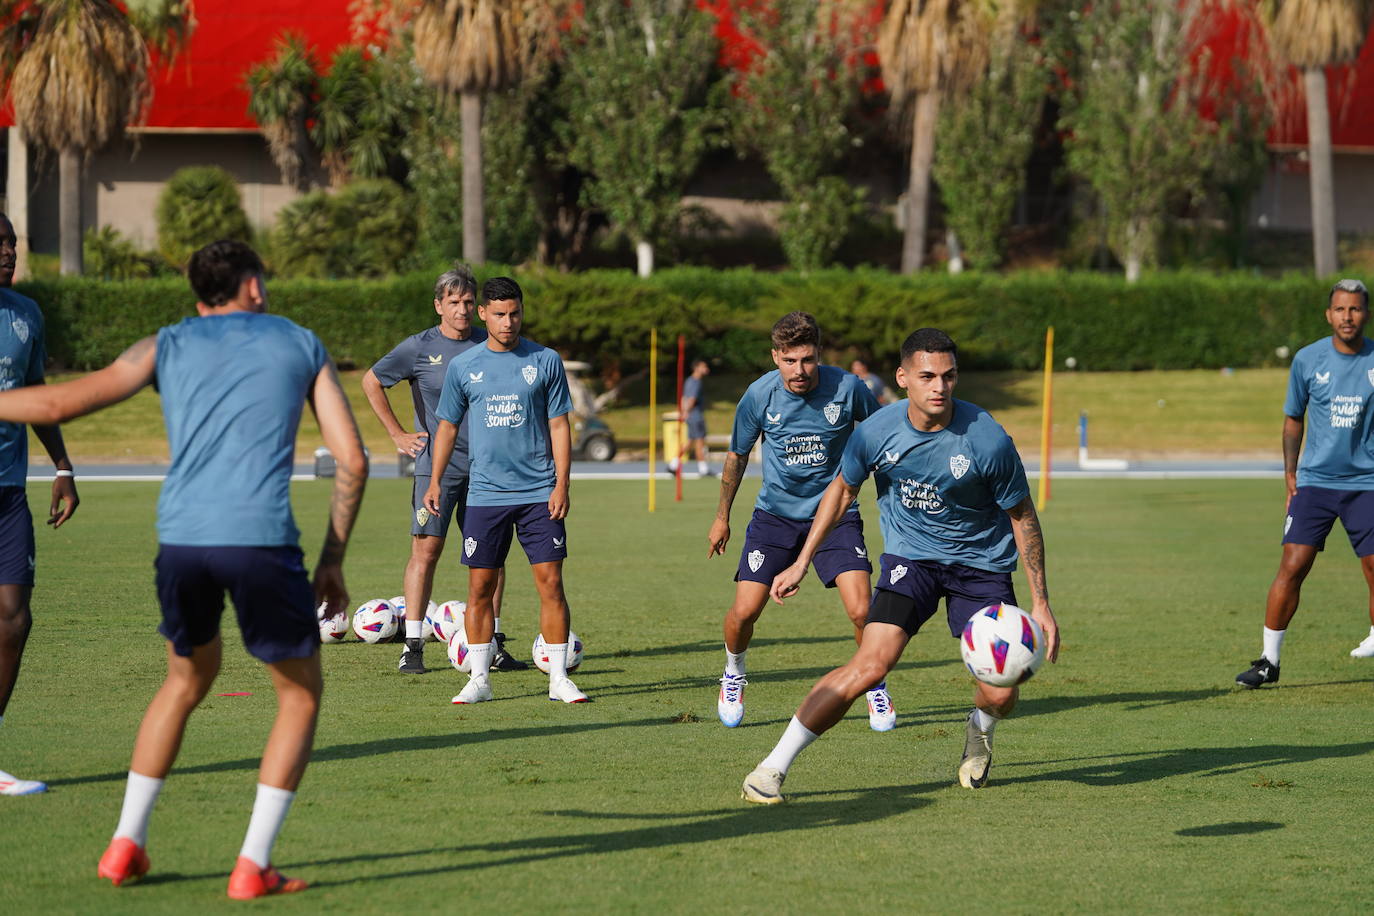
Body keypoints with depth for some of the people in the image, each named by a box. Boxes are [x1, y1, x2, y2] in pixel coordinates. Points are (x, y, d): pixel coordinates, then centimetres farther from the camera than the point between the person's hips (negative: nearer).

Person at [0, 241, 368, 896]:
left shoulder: (167, 346, 19)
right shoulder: (302, 345, 18)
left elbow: (59, 404, 10)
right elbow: (353, 459, 12)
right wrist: (333, 559, 18)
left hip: (181, 537, 3)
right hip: (262, 539, -3)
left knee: (188, 679, 28)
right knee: (301, 695, 15)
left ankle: (126, 844, 24)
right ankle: (253, 867, 5)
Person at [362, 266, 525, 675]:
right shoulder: (419, 347, -2)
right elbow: (371, 381, 6)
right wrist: (397, 434, 3)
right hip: (437, 465, -3)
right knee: (426, 549, -8)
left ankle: (492, 644, 11)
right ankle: (413, 645, -5)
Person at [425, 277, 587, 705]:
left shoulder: (546, 362, 2)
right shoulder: (463, 367, 5)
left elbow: (559, 426, 3)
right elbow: (447, 427, 14)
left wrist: (561, 484, -5)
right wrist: (435, 480, 6)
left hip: (539, 493, -1)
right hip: (485, 493, 1)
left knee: (550, 582, -4)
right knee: (480, 588, 1)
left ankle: (558, 677, 3)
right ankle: (479, 680, 8)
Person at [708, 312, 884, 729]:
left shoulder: (847, 389, -15)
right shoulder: (759, 396, -11)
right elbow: (737, 456, 7)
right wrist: (722, 516, 14)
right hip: (775, 515, 1)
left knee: (862, 611, -16)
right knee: (744, 611, -9)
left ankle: (876, 688, 11)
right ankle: (733, 676, 24)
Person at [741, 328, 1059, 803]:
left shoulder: (987, 438, -20)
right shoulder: (876, 431, -15)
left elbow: (1022, 515, -6)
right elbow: (842, 489, 6)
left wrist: (1041, 603, -6)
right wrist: (802, 562, 8)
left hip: (981, 564, 0)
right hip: (909, 557, 0)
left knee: (1000, 696, -10)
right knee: (870, 665, -21)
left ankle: (979, 731, 30)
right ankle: (773, 767, -14)